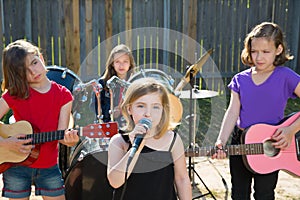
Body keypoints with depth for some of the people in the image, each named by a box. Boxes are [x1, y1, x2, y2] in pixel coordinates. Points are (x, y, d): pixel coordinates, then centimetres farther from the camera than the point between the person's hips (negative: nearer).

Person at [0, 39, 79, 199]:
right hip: (16, 167, 0)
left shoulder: (63, 95, -4)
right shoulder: (14, 94, -7)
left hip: (49, 167, 1)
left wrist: (69, 139, -30)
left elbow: (61, 133, -10)